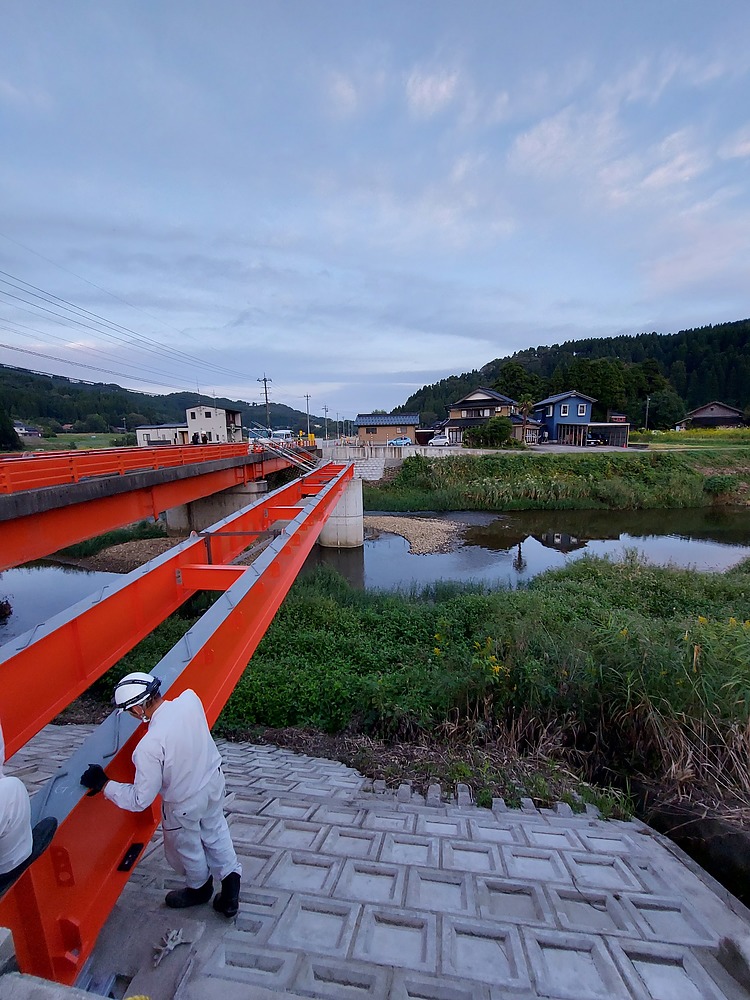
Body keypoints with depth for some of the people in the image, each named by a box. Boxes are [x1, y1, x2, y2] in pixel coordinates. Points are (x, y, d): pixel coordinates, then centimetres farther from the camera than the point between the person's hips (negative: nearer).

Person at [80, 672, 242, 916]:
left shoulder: (149, 745, -37)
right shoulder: (190, 698, -24)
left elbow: (140, 800, -22)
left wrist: (103, 784, -12)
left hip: (185, 804, -4)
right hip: (214, 780, 4)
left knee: (186, 847, 28)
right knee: (215, 832, 29)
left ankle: (199, 888, 53)